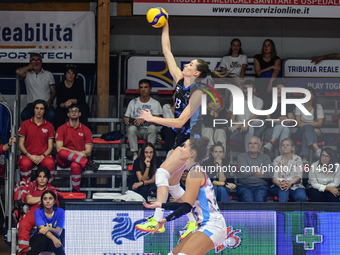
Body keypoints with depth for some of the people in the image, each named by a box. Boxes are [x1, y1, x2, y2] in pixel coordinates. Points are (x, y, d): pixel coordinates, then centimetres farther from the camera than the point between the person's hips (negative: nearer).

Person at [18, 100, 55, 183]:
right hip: (28, 155, 0)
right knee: (25, 164, -36)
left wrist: (42, 156, -12)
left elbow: (50, 146, 8)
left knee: (50, 163, -34)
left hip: (43, 156, 0)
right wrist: (30, 156, -11)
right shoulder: (25, 124, 9)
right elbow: (21, 144, 6)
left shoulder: (49, 126, 11)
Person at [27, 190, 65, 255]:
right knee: (42, 239, -37)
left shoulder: (60, 211, -6)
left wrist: (49, 228, -39)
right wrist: (53, 238, -45)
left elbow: (59, 232, -15)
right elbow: (41, 228, -25)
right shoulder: (38, 211, -9)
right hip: (38, 238, -1)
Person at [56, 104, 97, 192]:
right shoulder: (62, 129, 7)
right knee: (62, 152, -37)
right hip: (64, 161, 0)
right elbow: (59, 149, -4)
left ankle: (76, 191, -28)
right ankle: (88, 163, -30)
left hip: (79, 160, 0)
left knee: (75, 165, -38)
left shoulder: (85, 130, 10)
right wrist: (76, 153, -15)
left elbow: (88, 151, 6)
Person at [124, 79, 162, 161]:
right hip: (136, 131, 1)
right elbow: (126, 117, 16)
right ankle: (135, 154, -39)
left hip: (148, 131, -1)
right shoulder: (133, 102, 16)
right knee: (131, 128, -34)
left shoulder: (155, 103, 7)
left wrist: (144, 120, -23)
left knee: (152, 127, -35)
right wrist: (126, 120, -10)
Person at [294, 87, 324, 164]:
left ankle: (304, 158, -59)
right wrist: (313, 128, -18)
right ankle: (317, 149, -64)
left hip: (315, 132, 0)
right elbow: (298, 123, -4)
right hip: (301, 132, 0)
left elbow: (319, 123, -3)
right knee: (307, 128, -37)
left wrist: (305, 124, -15)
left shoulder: (318, 107, 8)